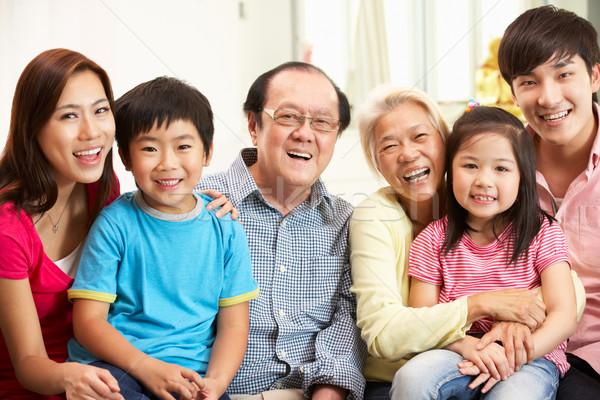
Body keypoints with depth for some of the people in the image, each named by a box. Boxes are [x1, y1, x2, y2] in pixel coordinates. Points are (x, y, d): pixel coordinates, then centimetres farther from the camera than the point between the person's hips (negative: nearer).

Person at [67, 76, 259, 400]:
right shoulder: (115, 225, -1)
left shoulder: (225, 230, 6)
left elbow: (233, 325, 7)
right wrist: (147, 367, -18)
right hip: (117, 365, -1)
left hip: (191, 371, 2)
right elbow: (88, 319, -4)